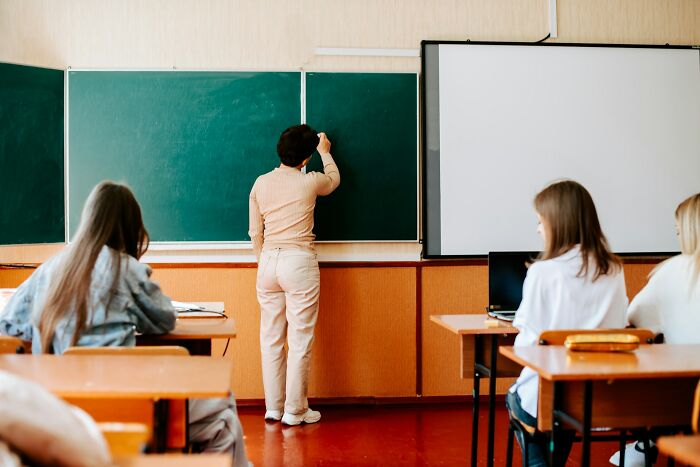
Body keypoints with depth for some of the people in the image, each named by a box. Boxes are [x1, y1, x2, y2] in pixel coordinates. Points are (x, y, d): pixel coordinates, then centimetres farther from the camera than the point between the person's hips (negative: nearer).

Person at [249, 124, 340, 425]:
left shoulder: (261, 183, 5)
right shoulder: (310, 182, -5)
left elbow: (255, 232, 8)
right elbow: (334, 179, 20)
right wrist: (325, 152, 36)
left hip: (268, 262, 5)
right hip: (299, 262, -4)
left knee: (271, 338, 10)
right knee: (300, 339, 3)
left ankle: (273, 407, 18)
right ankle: (294, 410, 8)